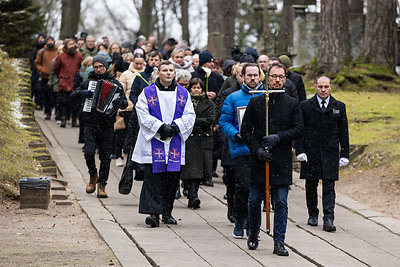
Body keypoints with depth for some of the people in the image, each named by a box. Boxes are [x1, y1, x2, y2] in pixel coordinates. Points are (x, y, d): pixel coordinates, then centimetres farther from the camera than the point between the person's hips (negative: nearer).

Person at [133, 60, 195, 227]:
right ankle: (153, 212, -11)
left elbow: (190, 116, 6)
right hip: (153, 141, -3)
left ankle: (167, 212, 16)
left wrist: (175, 126, -11)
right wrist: (160, 127, -16)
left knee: (173, 178, 5)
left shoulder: (183, 93, 11)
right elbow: (143, 115, -5)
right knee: (153, 177, -9)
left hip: (175, 143, 3)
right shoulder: (148, 92, 3)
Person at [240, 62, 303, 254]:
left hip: (282, 160, -1)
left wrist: (278, 138, -12)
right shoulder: (255, 102, 6)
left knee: (281, 202, -3)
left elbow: (298, 129, 1)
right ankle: (253, 234, 28)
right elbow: (245, 130, 4)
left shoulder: (292, 104, 6)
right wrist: (257, 149, -9)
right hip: (258, 159, 1)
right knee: (254, 200, 7)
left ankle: (279, 242, -1)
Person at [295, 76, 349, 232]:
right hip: (310, 153, 0)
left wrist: (344, 154, 3)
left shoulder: (339, 107, 8)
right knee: (311, 185, 8)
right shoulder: (305, 106, 4)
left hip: (330, 153, 0)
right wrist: (300, 151, -6)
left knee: (329, 187, -6)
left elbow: (344, 132, 8)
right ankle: (313, 215, 24)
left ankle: (328, 220, -10)